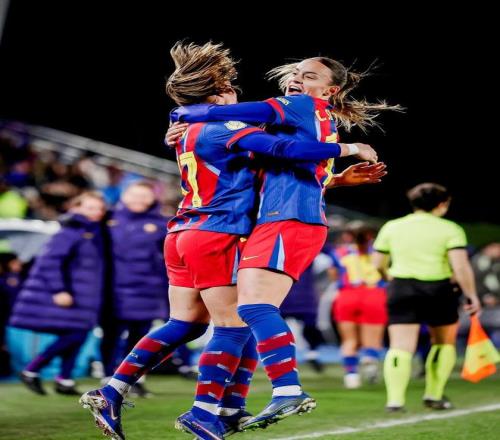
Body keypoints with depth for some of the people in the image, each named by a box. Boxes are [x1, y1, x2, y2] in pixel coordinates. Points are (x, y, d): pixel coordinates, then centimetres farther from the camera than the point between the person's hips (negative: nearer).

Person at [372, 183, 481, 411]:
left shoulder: (391, 227, 9)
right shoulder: (450, 229, -2)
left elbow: (378, 264, 11)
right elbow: (461, 267, -12)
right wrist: (472, 295, -3)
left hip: (401, 289, 2)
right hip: (439, 290, -2)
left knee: (400, 346, -3)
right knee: (444, 342, 19)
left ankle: (395, 399, -18)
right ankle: (434, 396, 18)